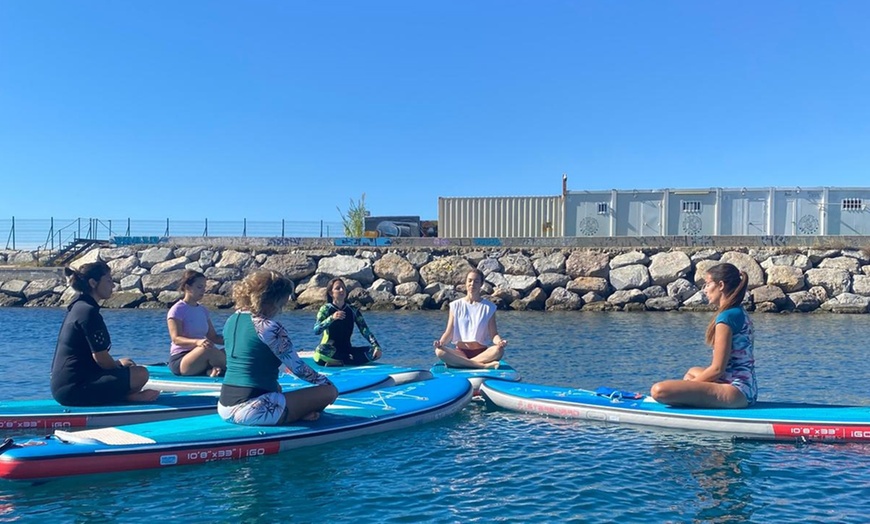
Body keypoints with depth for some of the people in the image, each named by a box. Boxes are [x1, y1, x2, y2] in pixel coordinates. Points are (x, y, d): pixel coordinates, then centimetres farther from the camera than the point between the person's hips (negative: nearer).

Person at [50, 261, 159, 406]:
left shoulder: (77, 307, 16)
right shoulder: (89, 312, -16)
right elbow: (102, 360, -17)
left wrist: (118, 363, 14)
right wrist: (119, 364, 3)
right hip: (73, 389, -11)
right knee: (141, 374, -19)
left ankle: (125, 395, 3)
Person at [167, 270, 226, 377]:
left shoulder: (203, 310, 15)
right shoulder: (177, 310, -6)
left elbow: (213, 336, 13)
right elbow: (176, 339, -18)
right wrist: (197, 342, -37)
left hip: (200, 361, 6)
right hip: (180, 361, -6)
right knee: (208, 349, -37)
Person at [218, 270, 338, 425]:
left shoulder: (231, 321, 11)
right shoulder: (269, 327, -13)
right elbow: (297, 367, -7)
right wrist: (324, 381, 9)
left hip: (225, 408, 9)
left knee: (276, 388, 40)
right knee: (329, 390, -5)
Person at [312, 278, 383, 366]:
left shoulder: (353, 311, 5)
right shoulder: (326, 309, -3)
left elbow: (365, 330, -4)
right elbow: (316, 331, -18)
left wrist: (377, 346, -21)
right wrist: (331, 318, -33)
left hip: (347, 350, 4)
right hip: (331, 351, -4)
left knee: (374, 352, -19)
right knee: (321, 350, -39)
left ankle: (339, 362, -22)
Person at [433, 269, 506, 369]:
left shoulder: (488, 307, 7)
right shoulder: (456, 305, 7)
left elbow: (493, 334, 2)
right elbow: (449, 333, 3)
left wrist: (499, 341, -22)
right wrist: (441, 342, -19)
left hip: (482, 352, 0)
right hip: (460, 352, 0)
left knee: (499, 350, -33)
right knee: (439, 351, -31)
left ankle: (458, 363, -30)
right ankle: (483, 365, -33)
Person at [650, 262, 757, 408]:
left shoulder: (726, 317, -15)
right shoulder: (740, 313, 15)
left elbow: (717, 369, -16)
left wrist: (689, 385, -2)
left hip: (736, 391, -11)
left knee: (659, 390, -26)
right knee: (693, 372, 39)